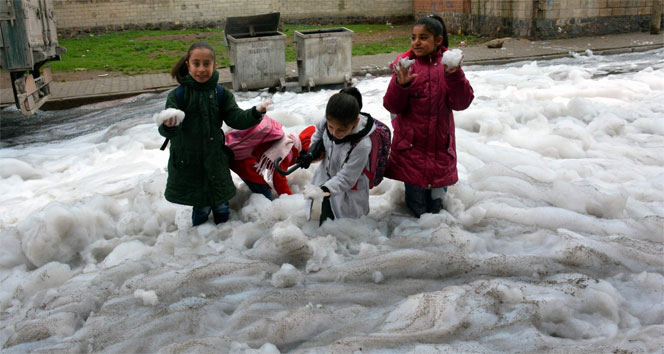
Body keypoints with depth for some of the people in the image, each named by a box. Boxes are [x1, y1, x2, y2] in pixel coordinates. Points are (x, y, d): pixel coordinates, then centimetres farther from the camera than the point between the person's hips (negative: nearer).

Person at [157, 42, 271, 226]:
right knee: (201, 208, 7)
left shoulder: (221, 94, -1)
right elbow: (167, 131, -19)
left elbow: (236, 119, -8)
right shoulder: (177, 95, -11)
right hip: (187, 162, -2)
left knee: (221, 207, 13)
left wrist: (255, 113, -27)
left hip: (215, 161, 2)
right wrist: (169, 126, -44)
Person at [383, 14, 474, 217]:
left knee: (436, 204, 10)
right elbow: (392, 106, -6)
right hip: (411, 145, -1)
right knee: (417, 207, 3)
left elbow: (461, 103, -9)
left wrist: (454, 75, -24)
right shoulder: (405, 62, -2)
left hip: (439, 145, 1)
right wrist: (400, 84, -24)